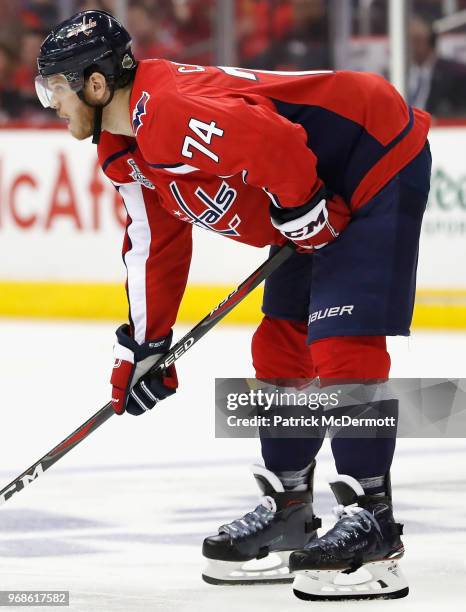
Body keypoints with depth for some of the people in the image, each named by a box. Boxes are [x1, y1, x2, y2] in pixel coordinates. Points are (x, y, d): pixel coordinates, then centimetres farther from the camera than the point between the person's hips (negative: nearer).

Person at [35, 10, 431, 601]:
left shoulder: (171, 114, -28)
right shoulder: (125, 150, 6)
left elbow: (278, 144, -37)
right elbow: (153, 243, 16)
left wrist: (302, 216, -21)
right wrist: (143, 347, 17)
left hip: (379, 164, -11)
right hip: (322, 199, 11)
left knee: (342, 345, -16)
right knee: (280, 347, 12)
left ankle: (370, 522, -14)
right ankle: (287, 513, 20)